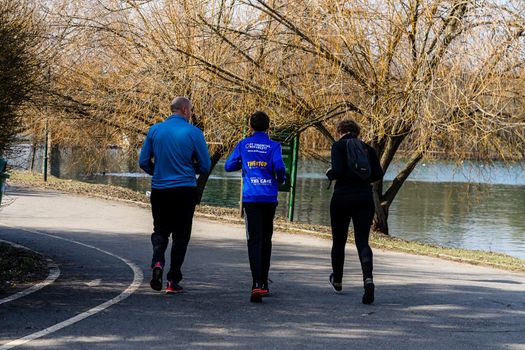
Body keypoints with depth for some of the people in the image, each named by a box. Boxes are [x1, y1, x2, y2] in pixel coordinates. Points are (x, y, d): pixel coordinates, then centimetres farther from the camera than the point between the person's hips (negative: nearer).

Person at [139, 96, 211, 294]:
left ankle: (157, 262, -13)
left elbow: (143, 162, 4)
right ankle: (173, 281, 6)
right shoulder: (193, 133, -6)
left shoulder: (155, 130, 2)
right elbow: (205, 166, -3)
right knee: (181, 235, 9)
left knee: (160, 231, 16)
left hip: (159, 190, 2)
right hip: (185, 191, -2)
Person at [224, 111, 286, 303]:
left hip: (251, 198, 0)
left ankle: (257, 284, -21)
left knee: (254, 240, -5)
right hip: (269, 198, 1)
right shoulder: (273, 146, 1)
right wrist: (280, 179, 8)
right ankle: (263, 282, 23)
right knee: (266, 239, 16)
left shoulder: (243, 145, 6)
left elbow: (229, 166, 9)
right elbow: (279, 166, -13)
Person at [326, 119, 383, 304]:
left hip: (342, 198, -3)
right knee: (362, 241, -2)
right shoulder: (367, 148, 9)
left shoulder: (338, 146, -4)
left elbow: (338, 171, -17)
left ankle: (337, 281, 32)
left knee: (338, 241, 15)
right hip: (364, 197, 3)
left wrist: (329, 173, 4)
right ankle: (368, 278, -28)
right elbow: (378, 174, 4)